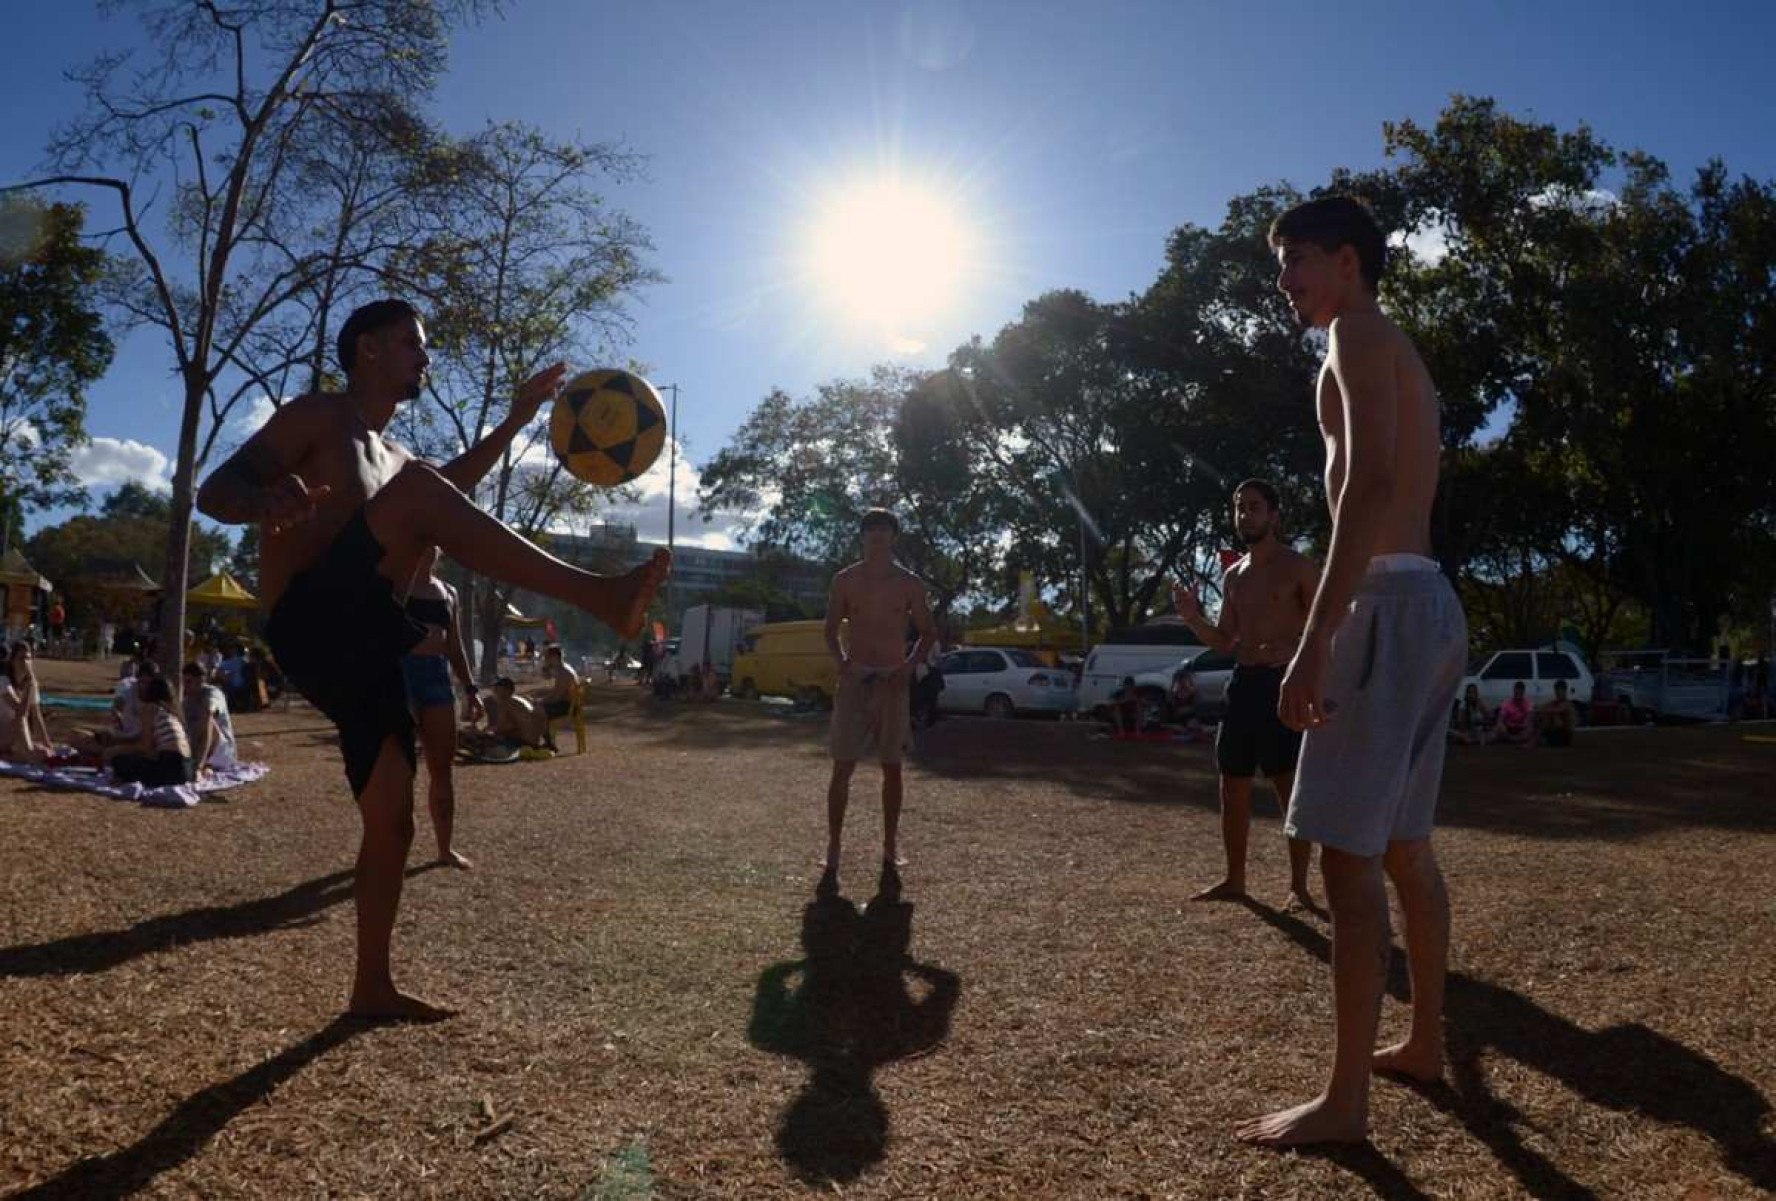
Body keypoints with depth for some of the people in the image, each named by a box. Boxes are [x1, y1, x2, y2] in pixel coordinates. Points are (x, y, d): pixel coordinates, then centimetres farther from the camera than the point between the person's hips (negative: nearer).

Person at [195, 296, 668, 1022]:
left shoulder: (389, 458, 27)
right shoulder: (316, 417, 1)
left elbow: (453, 487, 41)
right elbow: (214, 491, -8)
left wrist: (518, 419, 36)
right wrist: (268, 501, -31)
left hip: (360, 652, 9)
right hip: (310, 629, -9)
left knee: (392, 824, 7)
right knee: (419, 493, -27)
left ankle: (372, 988, 17)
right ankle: (600, 597, -38)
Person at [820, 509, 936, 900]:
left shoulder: (909, 583, 3)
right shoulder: (845, 580, 4)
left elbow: (928, 631, 10)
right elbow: (831, 629, 10)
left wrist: (910, 665, -6)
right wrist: (842, 662, -8)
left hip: (892, 682, 0)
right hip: (854, 680, 0)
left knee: (892, 769, 5)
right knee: (842, 768, -3)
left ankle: (890, 856, 14)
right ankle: (832, 855, 3)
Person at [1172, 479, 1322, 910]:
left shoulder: (1298, 567, -2)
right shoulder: (1233, 576, 16)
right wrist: (1192, 618, 1)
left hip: (1284, 684, -6)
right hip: (1242, 684, 6)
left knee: (1292, 788, -6)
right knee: (1233, 785, 8)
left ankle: (1299, 886, 3)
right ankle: (1234, 879, 19)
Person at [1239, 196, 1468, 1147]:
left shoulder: (1360, 332, -5)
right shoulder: (1402, 359, 25)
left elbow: (1368, 486, -20)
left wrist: (1316, 639, -27)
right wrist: (1338, 629, 26)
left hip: (1391, 604, -10)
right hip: (1427, 603, 10)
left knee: (1348, 854, -10)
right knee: (1403, 846, 17)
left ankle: (1346, 1099, -5)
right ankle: (1425, 1043, 30)